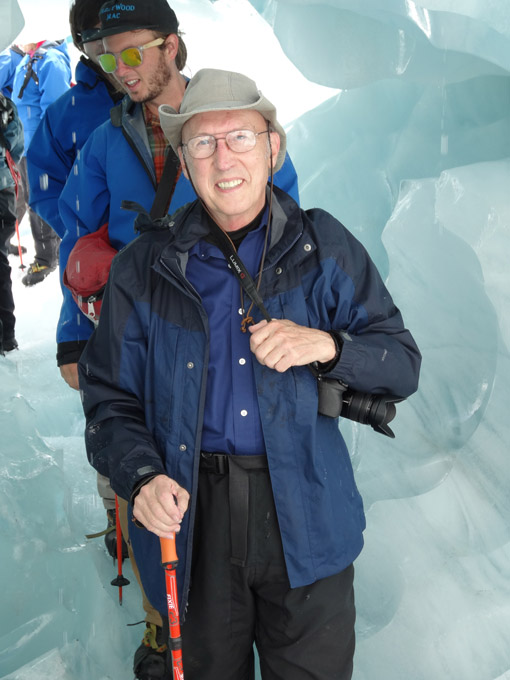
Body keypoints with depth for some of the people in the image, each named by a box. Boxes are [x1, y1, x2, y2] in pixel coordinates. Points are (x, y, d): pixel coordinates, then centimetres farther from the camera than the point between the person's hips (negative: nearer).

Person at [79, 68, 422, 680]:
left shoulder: (324, 248, 2)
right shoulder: (143, 269, 2)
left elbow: (402, 365, 2)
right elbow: (110, 398, 4)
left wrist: (328, 346, -18)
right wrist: (140, 477, -14)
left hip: (304, 515, 0)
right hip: (192, 519, 1)